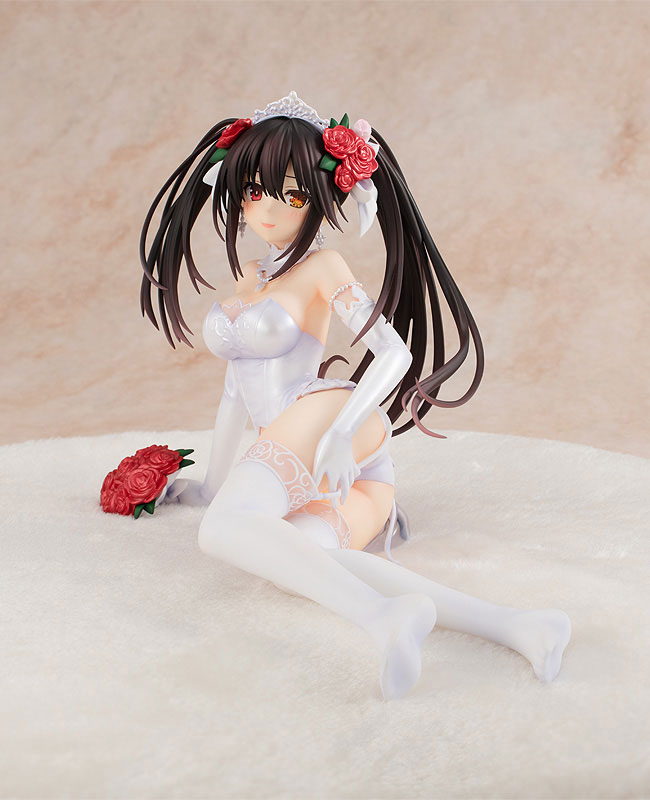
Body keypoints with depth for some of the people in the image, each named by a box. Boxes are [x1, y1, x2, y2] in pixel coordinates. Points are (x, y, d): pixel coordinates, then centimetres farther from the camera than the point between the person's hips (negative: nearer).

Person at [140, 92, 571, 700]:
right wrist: (213, 483, 35)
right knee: (293, 567, -27)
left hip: (320, 417, -7)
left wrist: (342, 430, -21)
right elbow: (238, 383, 33)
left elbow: (394, 351, -5)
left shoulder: (320, 267, 6)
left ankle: (384, 617, -49)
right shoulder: (250, 277, 28)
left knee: (223, 529, -31)